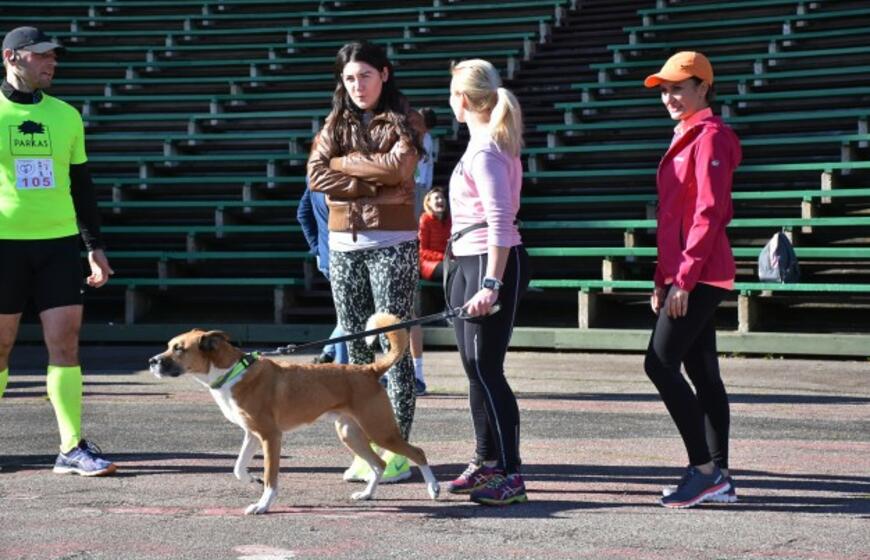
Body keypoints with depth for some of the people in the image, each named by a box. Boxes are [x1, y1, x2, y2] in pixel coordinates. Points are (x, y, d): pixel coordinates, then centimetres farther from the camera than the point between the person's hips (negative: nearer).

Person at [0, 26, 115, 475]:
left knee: (65, 344, -3)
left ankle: (73, 448, -1)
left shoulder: (66, 115, 10)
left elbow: (81, 186, 16)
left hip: (59, 242, 3)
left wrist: (95, 247, 13)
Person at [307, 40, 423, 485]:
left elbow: (399, 167, -16)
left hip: (392, 244, -4)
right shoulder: (336, 123, 12)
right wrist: (374, 187, -11)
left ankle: (398, 448, -4)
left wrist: (344, 163, -6)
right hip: (344, 245, 4)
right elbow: (316, 175, -3)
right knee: (356, 347, 6)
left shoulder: (404, 121, 2)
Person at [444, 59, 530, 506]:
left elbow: (500, 221, -24)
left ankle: (509, 475, -7)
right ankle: (486, 462, 27)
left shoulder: (485, 151, -16)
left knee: (485, 368, -10)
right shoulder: (487, 143, 15)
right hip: (470, 261, 11)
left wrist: (491, 284, -29)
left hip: (492, 263, -11)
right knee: (474, 365, 16)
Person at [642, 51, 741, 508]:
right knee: (702, 371, 9)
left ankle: (704, 469, -9)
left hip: (699, 274, -10)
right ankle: (718, 477, 12)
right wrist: (663, 278, 18)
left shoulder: (710, 137, -11)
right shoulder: (685, 137, 19)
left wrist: (684, 277, -21)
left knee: (660, 363, -13)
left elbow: (709, 213, -18)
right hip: (683, 274, 10)